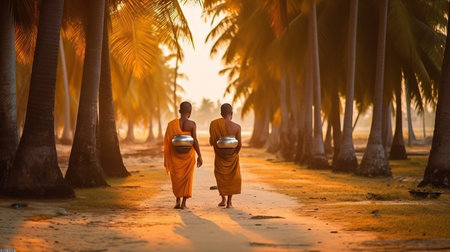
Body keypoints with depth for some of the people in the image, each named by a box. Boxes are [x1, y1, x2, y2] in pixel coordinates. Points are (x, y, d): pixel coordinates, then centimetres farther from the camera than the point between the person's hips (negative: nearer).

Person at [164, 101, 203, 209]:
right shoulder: (192, 124, -10)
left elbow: (168, 141, -3)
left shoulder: (172, 124, -4)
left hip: (175, 154, 1)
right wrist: (199, 156, -6)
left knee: (176, 177, 16)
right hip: (188, 154, -1)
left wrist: (166, 157, 7)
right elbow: (195, 141, -13)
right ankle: (184, 203, 5)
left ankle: (178, 201, 12)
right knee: (187, 178, 7)